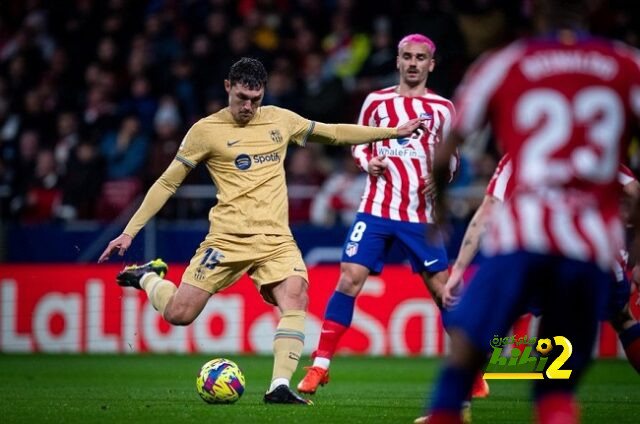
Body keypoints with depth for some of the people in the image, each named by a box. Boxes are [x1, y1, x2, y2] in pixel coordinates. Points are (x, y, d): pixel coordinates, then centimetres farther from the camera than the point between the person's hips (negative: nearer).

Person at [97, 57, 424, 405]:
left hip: (276, 239, 3)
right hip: (227, 239, -3)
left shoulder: (280, 120, 11)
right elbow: (167, 183, 3)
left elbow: (333, 133, 23)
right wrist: (129, 232, 0)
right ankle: (148, 277, 25)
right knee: (178, 315, -7)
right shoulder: (206, 130, -1)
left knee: (295, 296, -24)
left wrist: (392, 132, 22)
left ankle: (279, 387, -24)